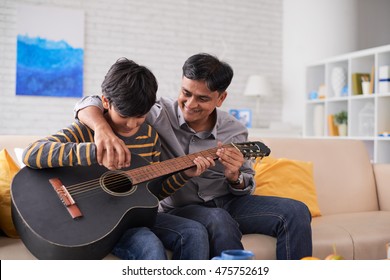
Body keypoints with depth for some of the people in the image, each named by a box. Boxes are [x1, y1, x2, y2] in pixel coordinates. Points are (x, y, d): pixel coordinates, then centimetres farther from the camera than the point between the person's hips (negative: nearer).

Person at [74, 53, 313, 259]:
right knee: (219, 221, -37)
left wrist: (235, 177, -17)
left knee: (296, 211, -15)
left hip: (228, 202, 4)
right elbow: (91, 104, -13)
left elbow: (247, 188, 9)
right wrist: (103, 128, -37)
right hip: (178, 209, -3)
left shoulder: (235, 132, -1)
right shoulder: (159, 114, -11)